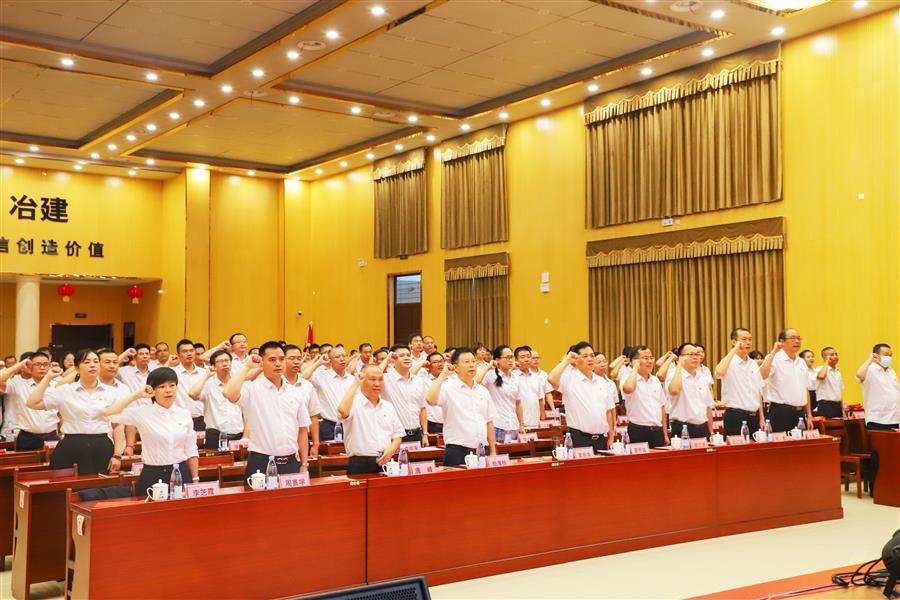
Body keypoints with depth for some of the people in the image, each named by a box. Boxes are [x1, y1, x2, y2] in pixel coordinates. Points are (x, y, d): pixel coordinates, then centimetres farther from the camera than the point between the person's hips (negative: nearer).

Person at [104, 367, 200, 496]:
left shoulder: (184, 414, 4)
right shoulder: (143, 413, -3)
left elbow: (191, 451, 8)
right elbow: (108, 413, -16)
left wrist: (196, 481, 3)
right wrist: (137, 395, -11)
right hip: (153, 476, -2)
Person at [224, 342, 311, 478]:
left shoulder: (296, 392, 9)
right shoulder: (252, 389, -4)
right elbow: (229, 393, -26)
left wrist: (304, 464, 9)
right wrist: (247, 368, -12)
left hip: (292, 463, 4)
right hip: (261, 465, -4)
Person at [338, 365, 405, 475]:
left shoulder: (388, 407, 15)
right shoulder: (354, 403, -3)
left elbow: (398, 434, 18)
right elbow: (343, 410, -27)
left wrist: (392, 449, -4)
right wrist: (355, 384, -15)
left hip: (385, 463, 5)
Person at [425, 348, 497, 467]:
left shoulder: (483, 391, 13)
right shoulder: (448, 388, -5)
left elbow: (489, 422, 16)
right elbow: (430, 400, -26)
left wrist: (493, 452, 13)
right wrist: (443, 375, -18)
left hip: (481, 451, 5)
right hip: (457, 453, -5)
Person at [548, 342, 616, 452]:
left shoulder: (601, 381, 13)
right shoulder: (569, 378, -4)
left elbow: (609, 410, 17)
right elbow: (552, 379, -26)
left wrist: (610, 437, 13)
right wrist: (566, 360, -13)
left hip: (600, 439, 5)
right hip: (579, 439, -5)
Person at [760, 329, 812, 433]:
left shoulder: (801, 362, 16)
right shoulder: (774, 359, -6)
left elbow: (805, 390, 19)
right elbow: (762, 375, -27)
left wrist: (809, 415, 15)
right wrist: (773, 352, -21)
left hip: (800, 413, 7)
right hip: (781, 413, -7)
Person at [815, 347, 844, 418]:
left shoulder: (838, 373, 16)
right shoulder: (821, 369, -6)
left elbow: (840, 393, 21)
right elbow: (821, 376, -33)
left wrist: (843, 410, 17)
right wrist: (827, 362, -16)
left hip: (837, 406, 7)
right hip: (825, 405, -7)